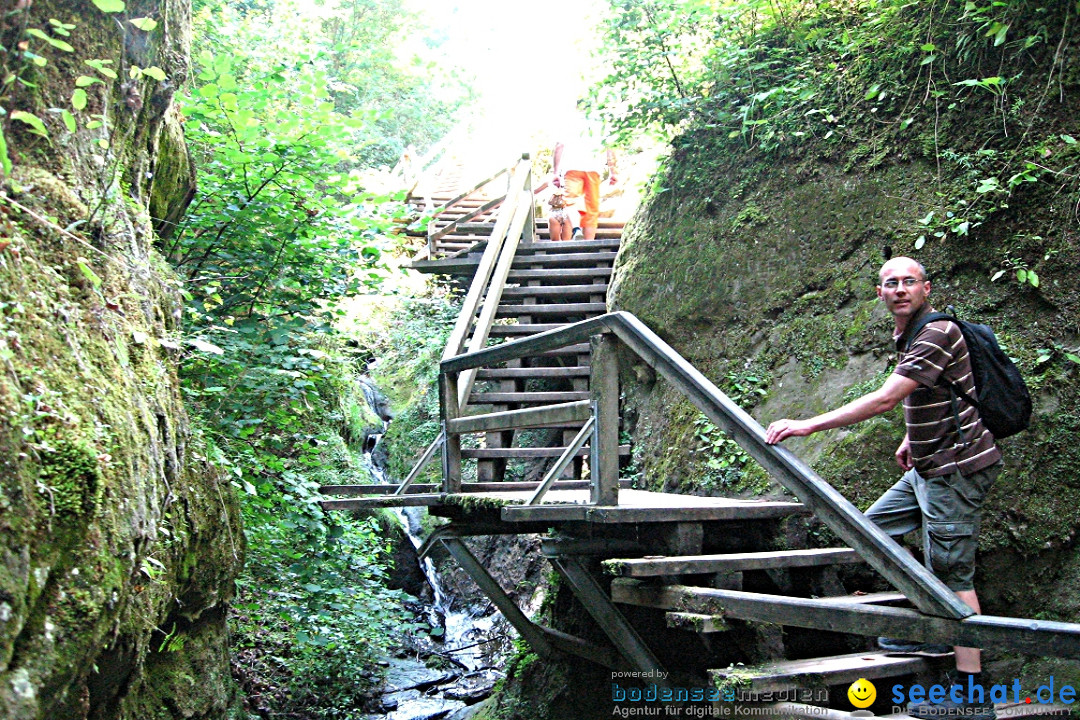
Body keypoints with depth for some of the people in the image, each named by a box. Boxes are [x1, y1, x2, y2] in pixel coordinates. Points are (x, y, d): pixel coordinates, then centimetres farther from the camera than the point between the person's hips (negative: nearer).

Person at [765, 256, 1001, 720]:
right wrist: (913, 438, 16)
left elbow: (885, 400, -28)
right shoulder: (907, 337, 11)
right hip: (929, 465, 10)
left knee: (951, 572, -9)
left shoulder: (938, 334, -20)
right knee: (874, 528, 16)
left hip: (956, 468, -10)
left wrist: (810, 425, -29)